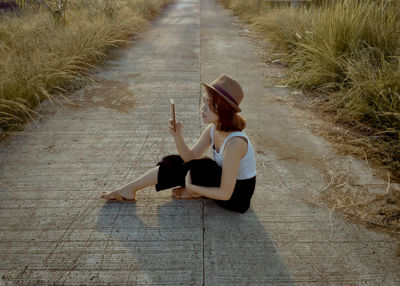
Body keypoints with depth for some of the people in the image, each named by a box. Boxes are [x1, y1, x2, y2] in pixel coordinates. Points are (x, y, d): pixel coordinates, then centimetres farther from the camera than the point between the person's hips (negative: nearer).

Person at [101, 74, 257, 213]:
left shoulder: (234, 142, -32)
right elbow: (190, 156, -6)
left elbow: (225, 194, -29)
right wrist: (177, 136, -23)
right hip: (221, 178, 7)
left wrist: (191, 188, -21)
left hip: (237, 195, -7)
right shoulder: (213, 128, -8)